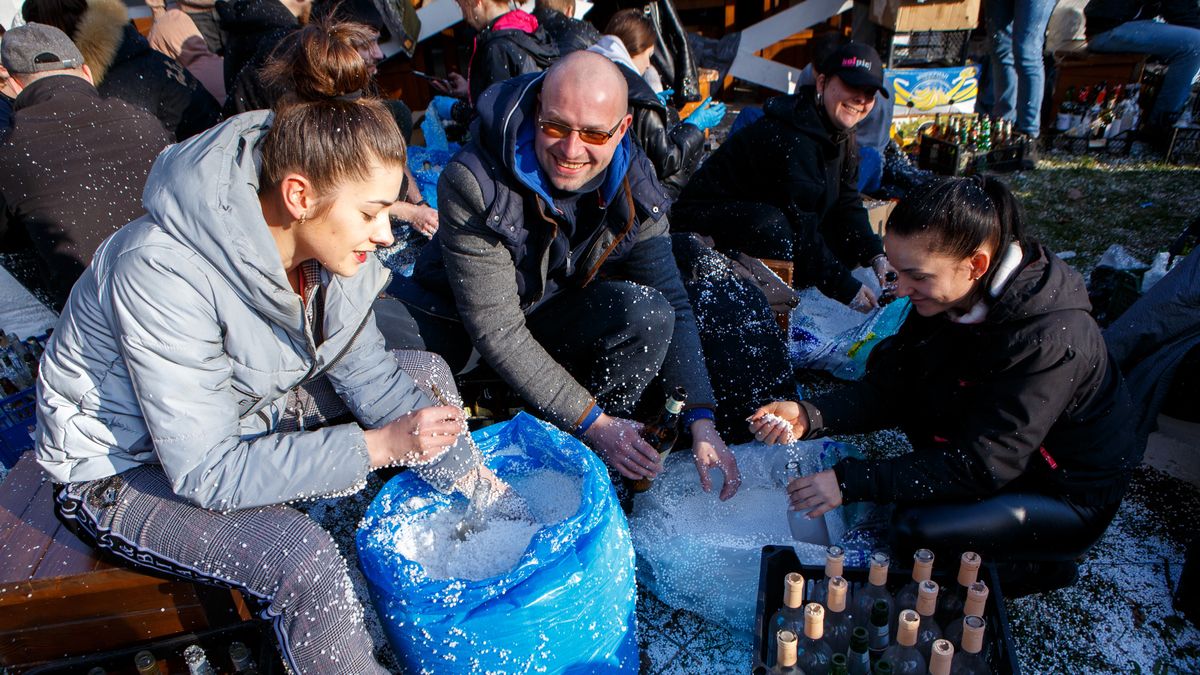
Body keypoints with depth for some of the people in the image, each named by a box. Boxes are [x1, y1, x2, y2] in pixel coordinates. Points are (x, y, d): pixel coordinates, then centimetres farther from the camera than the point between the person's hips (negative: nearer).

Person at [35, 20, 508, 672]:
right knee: (302, 559, -33)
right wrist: (376, 446, -33)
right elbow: (206, 474, -31)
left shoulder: (323, 240, -16)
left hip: (242, 409, 7)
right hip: (124, 468, -7)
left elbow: (365, 368, -6)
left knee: (425, 374, -1)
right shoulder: (165, 275, -35)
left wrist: (471, 479, -11)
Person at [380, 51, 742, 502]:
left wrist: (701, 422, -21)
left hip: (554, 316, 3)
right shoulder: (474, 181, -30)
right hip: (453, 312, -2)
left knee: (649, 313, -28)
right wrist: (592, 421, -29)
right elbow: (497, 330, -29)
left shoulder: (633, 186, -15)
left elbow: (672, 304, -11)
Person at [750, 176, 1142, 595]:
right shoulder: (953, 297, -12)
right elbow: (887, 388, -9)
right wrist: (809, 416, -27)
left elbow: (982, 464, -33)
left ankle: (1039, 563, 3)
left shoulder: (1050, 339, -34)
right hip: (1005, 457, 7)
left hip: (1070, 495, -7)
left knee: (916, 531, -25)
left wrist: (851, 482, -36)